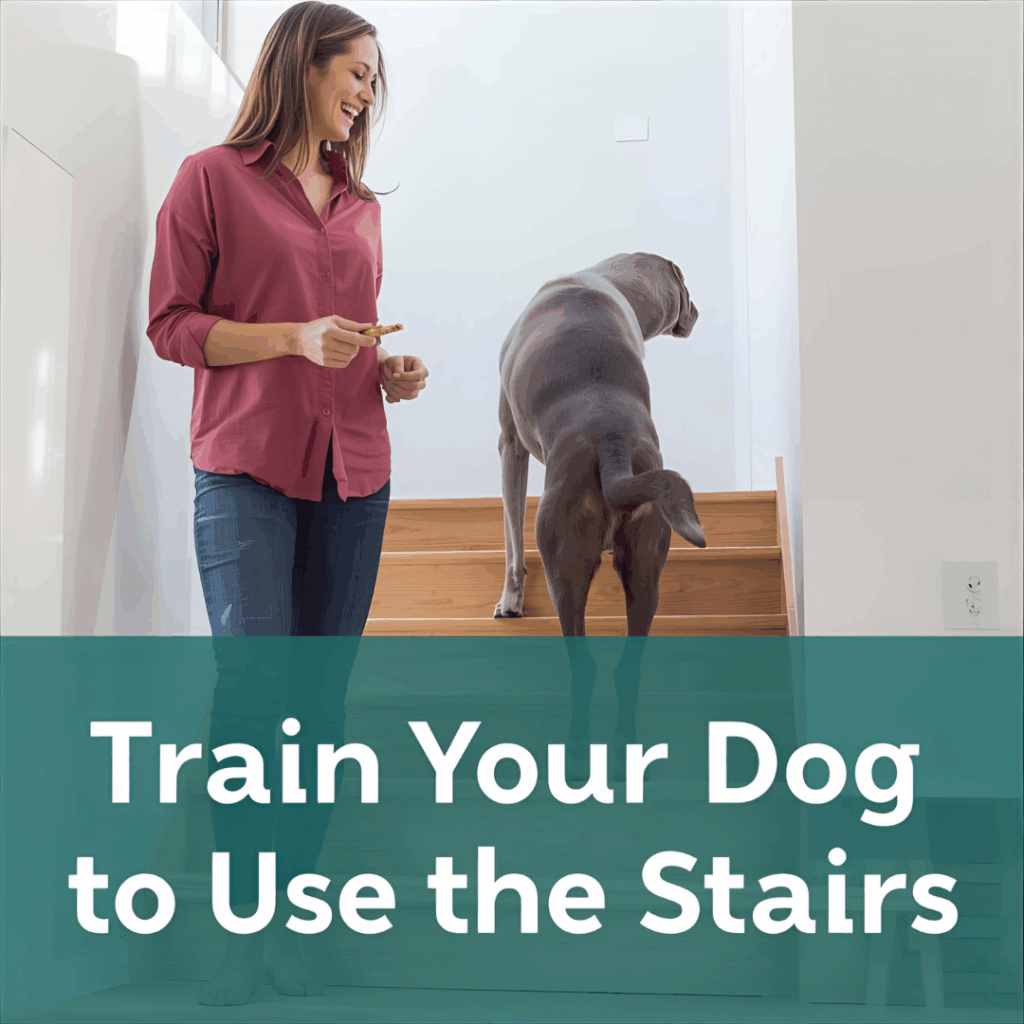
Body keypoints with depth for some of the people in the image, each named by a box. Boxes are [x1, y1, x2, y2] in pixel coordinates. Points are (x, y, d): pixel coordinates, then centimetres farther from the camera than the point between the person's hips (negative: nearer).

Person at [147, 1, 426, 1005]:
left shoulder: (360, 202, 18)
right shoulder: (211, 178, 3)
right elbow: (170, 326, -2)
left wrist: (390, 371, 5)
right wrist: (294, 337, -13)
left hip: (353, 471, 5)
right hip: (247, 466, -5)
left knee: (321, 697, 2)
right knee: (250, 682, -12)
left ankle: (288, 925, 10)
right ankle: (245, 924, 0)